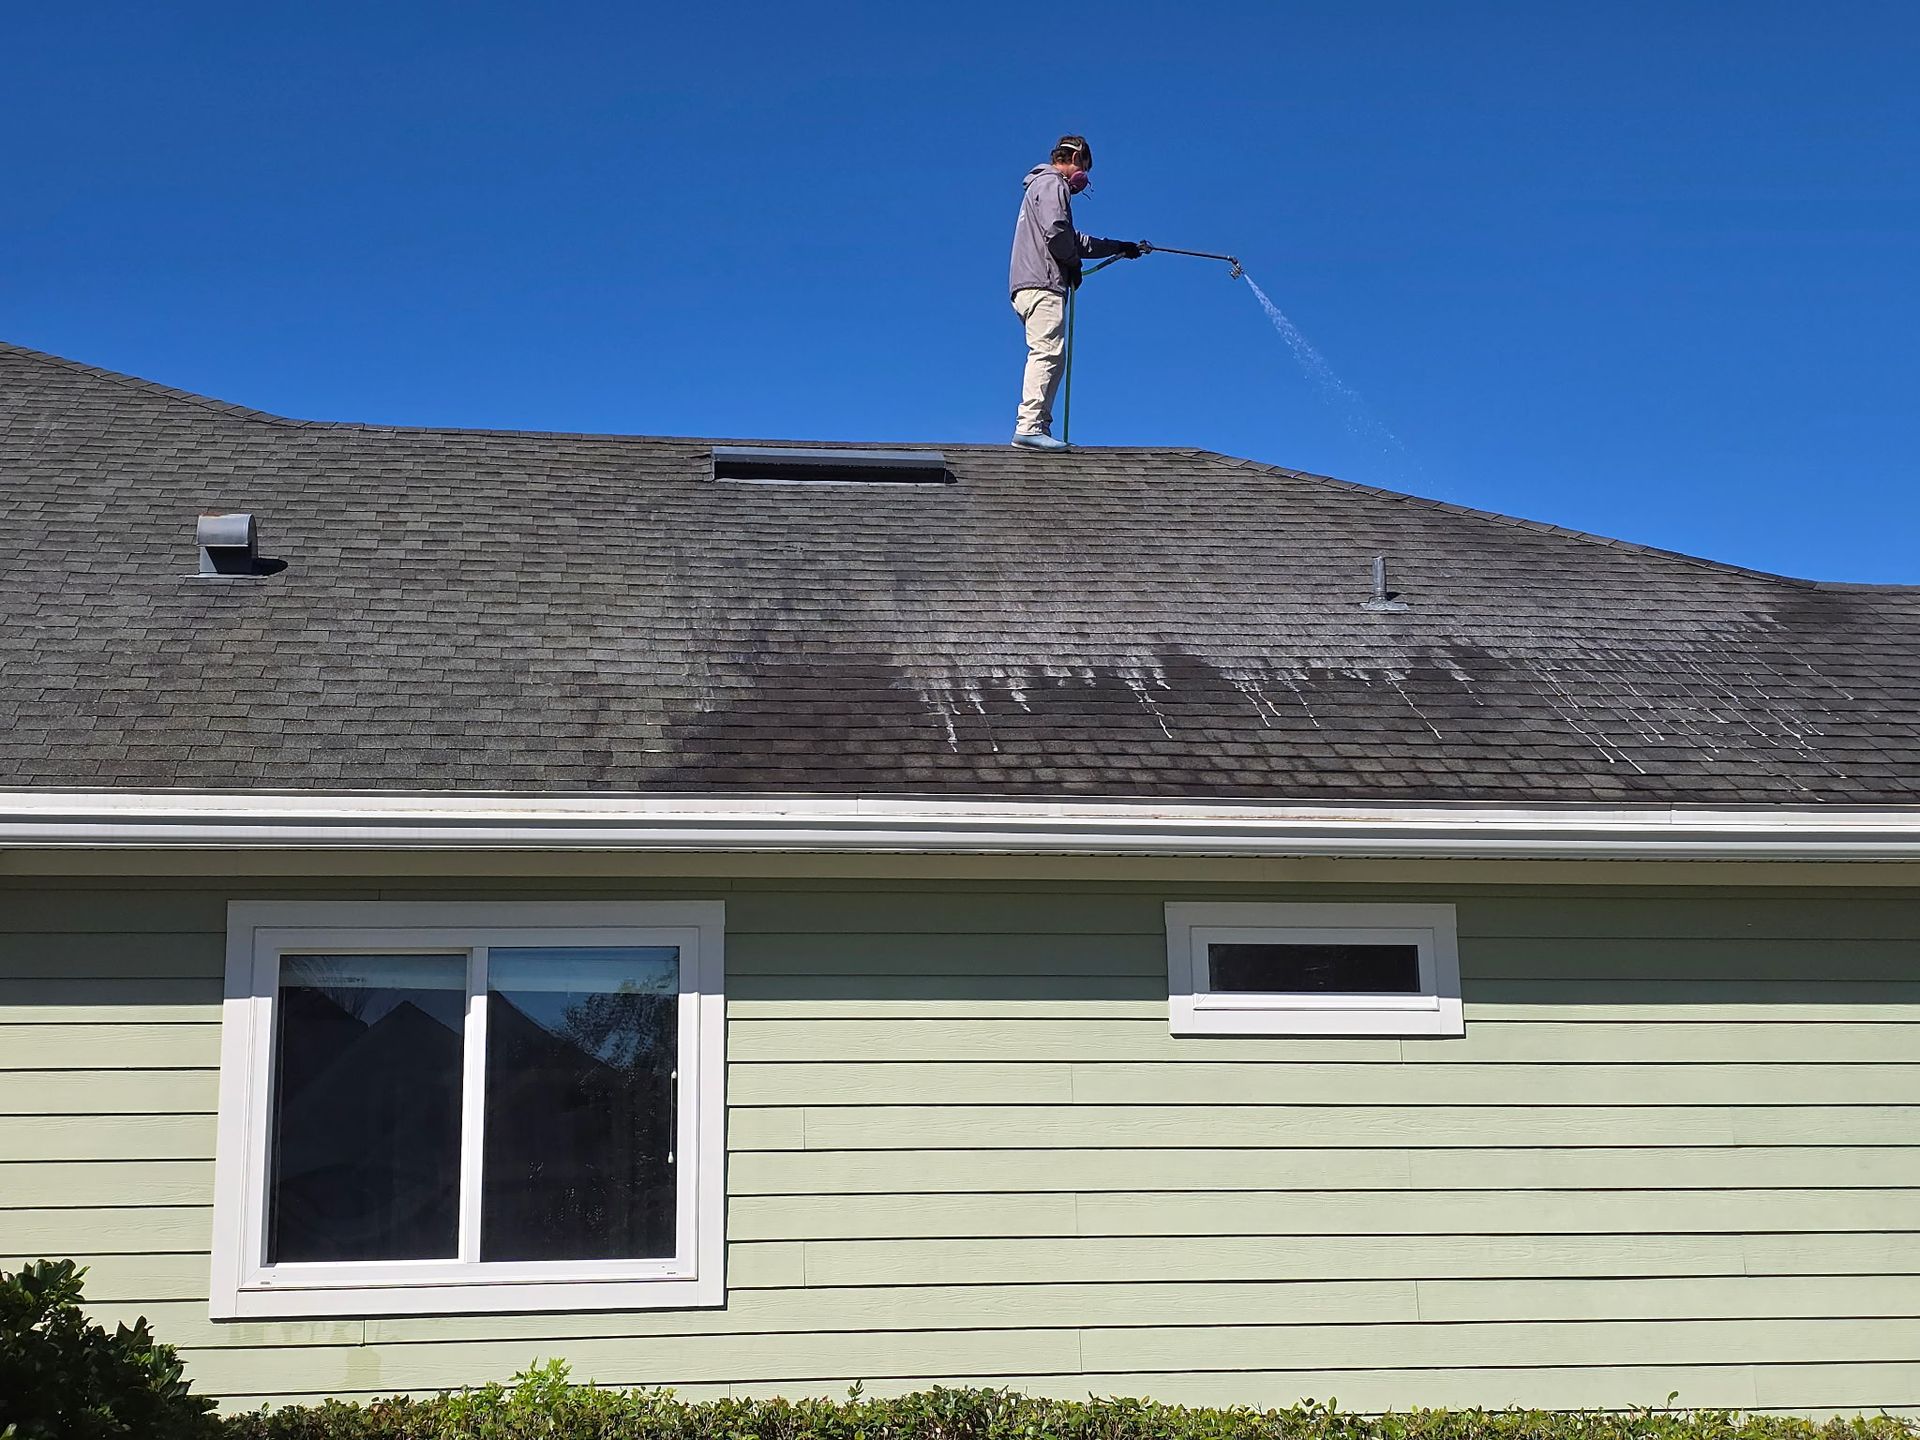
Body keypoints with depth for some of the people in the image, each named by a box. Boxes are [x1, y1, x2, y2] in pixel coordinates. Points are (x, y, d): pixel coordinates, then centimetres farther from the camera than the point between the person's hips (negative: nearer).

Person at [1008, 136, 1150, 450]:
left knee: (1051, 357, 8)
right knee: (1048, 352, -18)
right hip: (1042, 284, -11)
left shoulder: (1046, 185, 31)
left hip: (1029, 286, 11)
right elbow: (1056, 232, -18)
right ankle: (1030, 426, -27)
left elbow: (1074, 239, 37)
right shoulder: (1052, 184, -2)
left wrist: (1119, 247, 41)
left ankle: (1039, 428, 2)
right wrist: (1074, 263, -1)